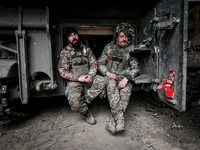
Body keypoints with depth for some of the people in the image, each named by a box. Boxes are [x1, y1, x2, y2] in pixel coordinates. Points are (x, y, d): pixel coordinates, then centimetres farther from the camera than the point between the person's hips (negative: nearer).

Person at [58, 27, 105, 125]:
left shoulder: (87, 49, 11)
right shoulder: (65, 52, 1)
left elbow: (94, 63, 7)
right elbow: (62, 71, -7)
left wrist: (90, 75, -15)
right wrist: (79, 78, -19)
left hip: (88, 78, 3)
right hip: (74, 81, -2)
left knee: (101, 81, -26)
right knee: (74, 99, -29)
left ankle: (84, 100, -13)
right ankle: (86, 113, 1)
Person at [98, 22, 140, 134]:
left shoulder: (132, 49, 5)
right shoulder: (109, 47, 8)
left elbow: (136, 68, 1)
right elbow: (100, 63, 11)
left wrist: (126, 79, -16)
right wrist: (107, 73, -8)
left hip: (124, 77, 0)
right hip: (110, 76, 0)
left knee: (126, 91, -30)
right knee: (112, 88, -33)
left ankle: (113, 121, -29)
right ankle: (120, 120, -35)